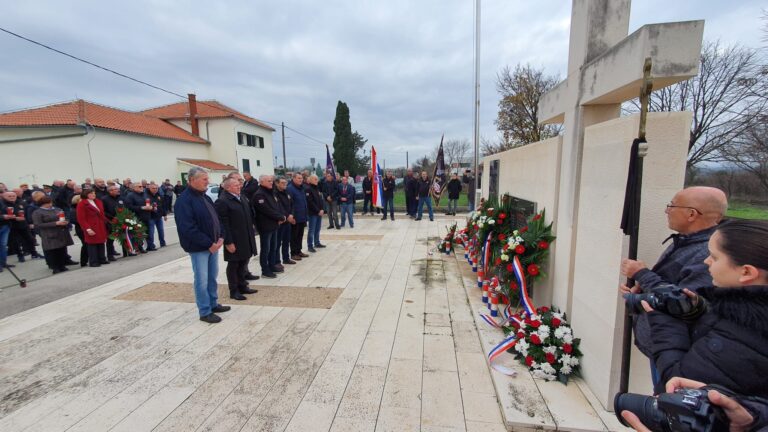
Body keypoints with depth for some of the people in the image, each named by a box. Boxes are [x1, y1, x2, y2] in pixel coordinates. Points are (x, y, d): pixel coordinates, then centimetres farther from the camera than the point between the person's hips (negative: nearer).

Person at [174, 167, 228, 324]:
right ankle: (205, 312, 12)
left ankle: (213, 304, 30)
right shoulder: (184, 200, -15)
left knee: (213, 277, 16)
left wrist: (221, 237, -1)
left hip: (213, 244, 8)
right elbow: (188, 228, -22)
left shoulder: (205, 197, 12)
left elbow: (215, 218, 14)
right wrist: (209, 243, -19)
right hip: (198, 247, -8)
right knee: (202, 280, 0)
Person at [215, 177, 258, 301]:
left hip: (246, 238, 8)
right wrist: (228, 242, -19)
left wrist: (251, 233, 14)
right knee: (233, 265, 6)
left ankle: (242, 286, 32)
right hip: (234, 240, -7)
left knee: (243, 262, 17)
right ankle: (233, 291, 20)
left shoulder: (242, 197, 10)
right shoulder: (222, 201, -15)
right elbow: (223, 224, -18)